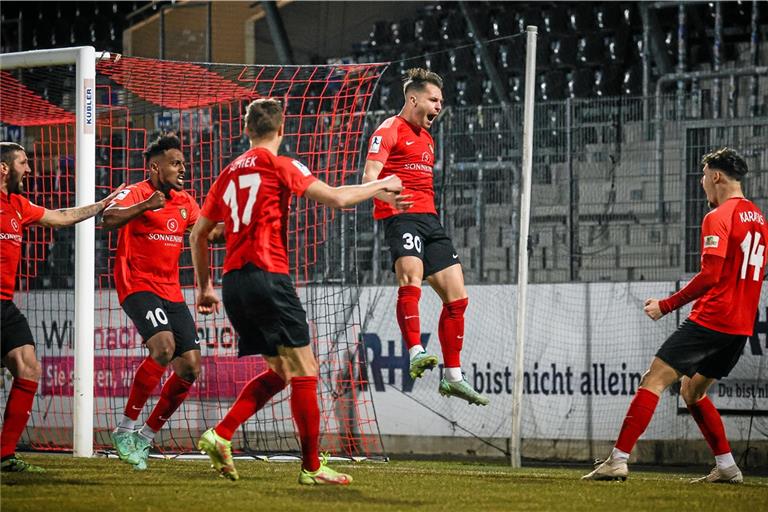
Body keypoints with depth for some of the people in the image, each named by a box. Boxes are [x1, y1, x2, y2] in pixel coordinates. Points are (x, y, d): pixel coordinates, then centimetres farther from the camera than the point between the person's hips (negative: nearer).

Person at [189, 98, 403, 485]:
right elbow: (335, 198, -3)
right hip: (267, 276, -7)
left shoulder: (229, 174, 17)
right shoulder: (278, 165, -2)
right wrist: (381, 186, 12)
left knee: (280, 372, 17)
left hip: (233, 281, 7)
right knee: (304, 372, -2)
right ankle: (311, 467, -3)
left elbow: (198, 235, 22)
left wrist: (204, 287, 29)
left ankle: (220, 436, 3)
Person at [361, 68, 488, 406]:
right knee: (411, 276, -33)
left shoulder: (426, 138, 24)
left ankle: (452, 376, 13)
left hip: (429, 218, 9)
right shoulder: (390, 130, -2)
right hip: (401, 216, -9)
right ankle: (416, 355, -45)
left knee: (456, 297, 6)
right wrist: (384, 193, -36)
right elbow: (370, 175, -16)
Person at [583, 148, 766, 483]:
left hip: (710, 318, -9)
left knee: (653, 380, -8)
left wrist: (667, 305, -13)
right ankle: (726, 467, 14)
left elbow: (710, 275, -19)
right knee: (692, 391, 21)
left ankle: (618, 459, -14)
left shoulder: (718, 218, -11)